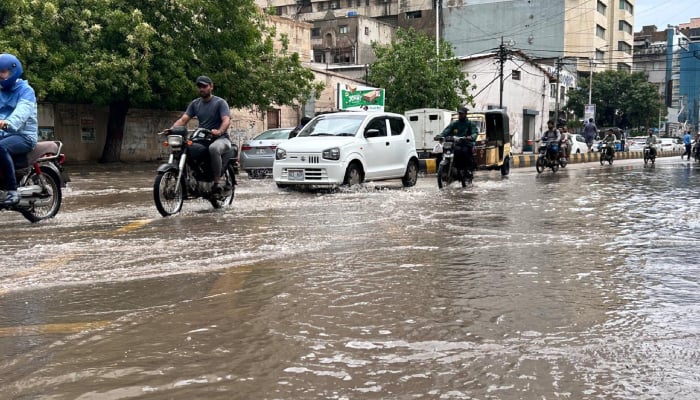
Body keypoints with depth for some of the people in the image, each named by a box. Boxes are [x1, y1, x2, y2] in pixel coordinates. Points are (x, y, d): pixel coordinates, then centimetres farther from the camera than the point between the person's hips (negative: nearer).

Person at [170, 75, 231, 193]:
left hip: (220, 138, -6)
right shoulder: (195, 103, 14)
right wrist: (172, 129, -18)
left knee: (213, 148, -40)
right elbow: (183, 119, 3)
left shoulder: (220, 102, -2)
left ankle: (217, 182, -32)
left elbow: (226, 120, -17)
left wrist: (219, 131, -39)